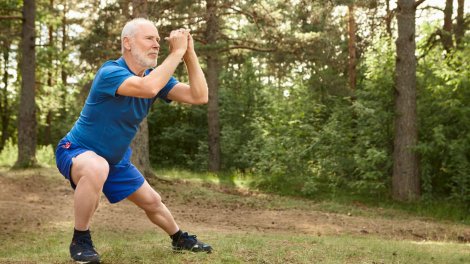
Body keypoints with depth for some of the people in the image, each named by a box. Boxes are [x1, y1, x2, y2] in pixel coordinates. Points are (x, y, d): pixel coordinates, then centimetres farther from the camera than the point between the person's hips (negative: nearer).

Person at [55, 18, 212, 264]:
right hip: (76, 151, -7)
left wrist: (189, 54, -22)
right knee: (97, 168, -41)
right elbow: (148, 88, -47)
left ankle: (179, 239, 47)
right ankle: (80, 241, -21)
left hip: (115, 160, 8)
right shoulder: (110, 72, -28)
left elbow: (199, 96, -13)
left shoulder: (155, 76, -4)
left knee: (152, 201, 17)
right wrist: (177, 52, -39)